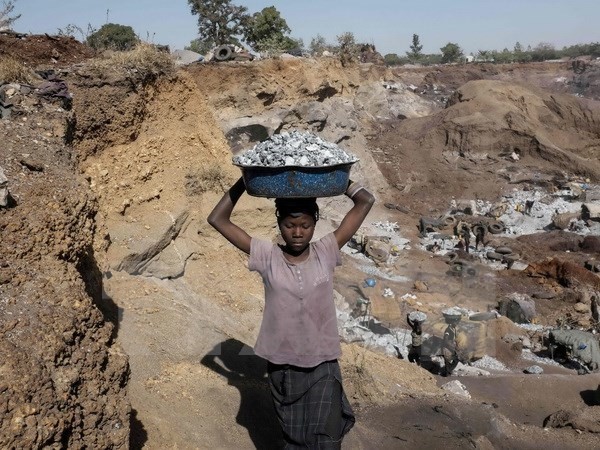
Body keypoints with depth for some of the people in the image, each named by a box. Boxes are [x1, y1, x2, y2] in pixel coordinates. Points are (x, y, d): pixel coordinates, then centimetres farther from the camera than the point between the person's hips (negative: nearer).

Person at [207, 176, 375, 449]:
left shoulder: (326, 252, -7)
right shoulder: (267, 257, -8)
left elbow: (366, 202, -8)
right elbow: (217, 219, -10)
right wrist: (245, 180, -11)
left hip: (323, 365, -1)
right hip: (282, 366, 1)